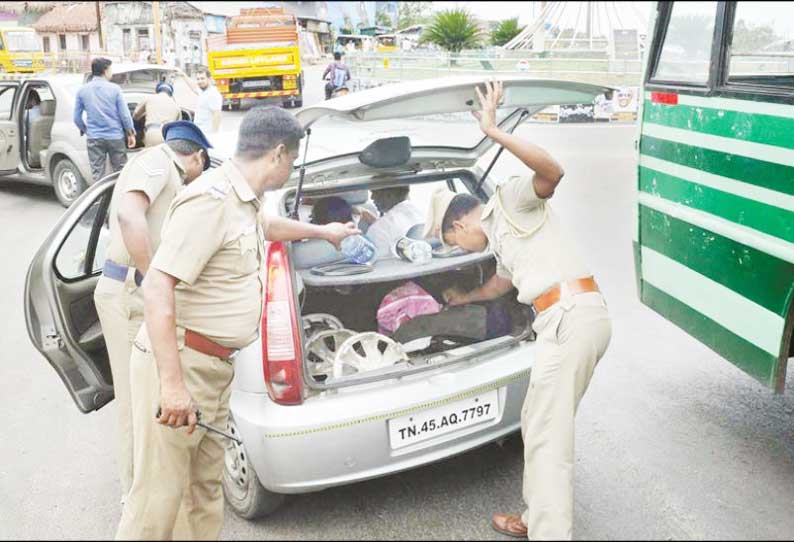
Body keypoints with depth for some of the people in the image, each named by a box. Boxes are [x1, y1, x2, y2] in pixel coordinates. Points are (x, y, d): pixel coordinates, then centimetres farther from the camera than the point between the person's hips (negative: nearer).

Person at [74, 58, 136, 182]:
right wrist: (131, 133, 6)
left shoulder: (82, 91, 2)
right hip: (115, 137, -2)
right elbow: (125, 114, -6)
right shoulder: (114, 89, -6)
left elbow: (77, 117, 6)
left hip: (94, 138, 2)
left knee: (97, 174, 5)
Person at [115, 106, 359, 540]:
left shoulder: (243, 199, 11)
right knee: (159, 496, 1)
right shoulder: (210, 199, -19)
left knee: (206, 484, 19)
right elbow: (157, 286, -25)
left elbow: (266, 227, 37)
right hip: (179, 362, -10)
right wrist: (172, 383, -29)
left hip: (215, 364, 10)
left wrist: (323, 231, 51)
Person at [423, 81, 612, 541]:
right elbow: (502, 283, 48)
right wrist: (464, 299, 66)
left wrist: (494, 131, -23)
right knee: (541, 424, 19)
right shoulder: (500, 237, 28)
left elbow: (552, 171, -20)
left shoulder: (510, 201, 2)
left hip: (570, 315, -10)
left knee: (547, 436, -4)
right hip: (579, 317, 10)